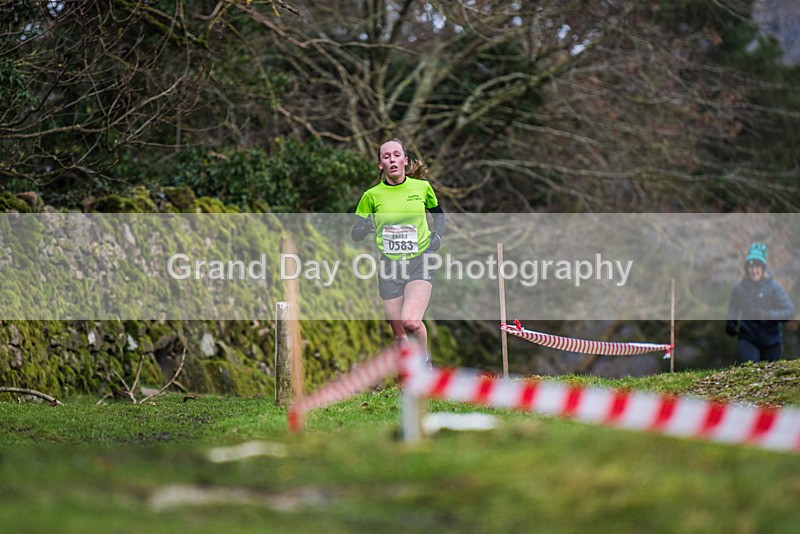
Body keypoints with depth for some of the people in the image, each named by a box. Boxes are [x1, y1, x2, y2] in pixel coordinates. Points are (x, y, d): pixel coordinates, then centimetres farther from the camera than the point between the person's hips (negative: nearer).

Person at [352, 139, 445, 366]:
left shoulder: (422, 187, 2)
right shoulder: (372, 195, 0)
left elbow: (438, 213, 21)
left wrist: (437, 235, 2)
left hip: (420, 263, -1)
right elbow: (355, 234, 5)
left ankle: (424, 361, 4)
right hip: (389, 267, 1)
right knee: (400, 335, 1)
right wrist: (366, 227, -18)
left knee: (411, 321, -24)